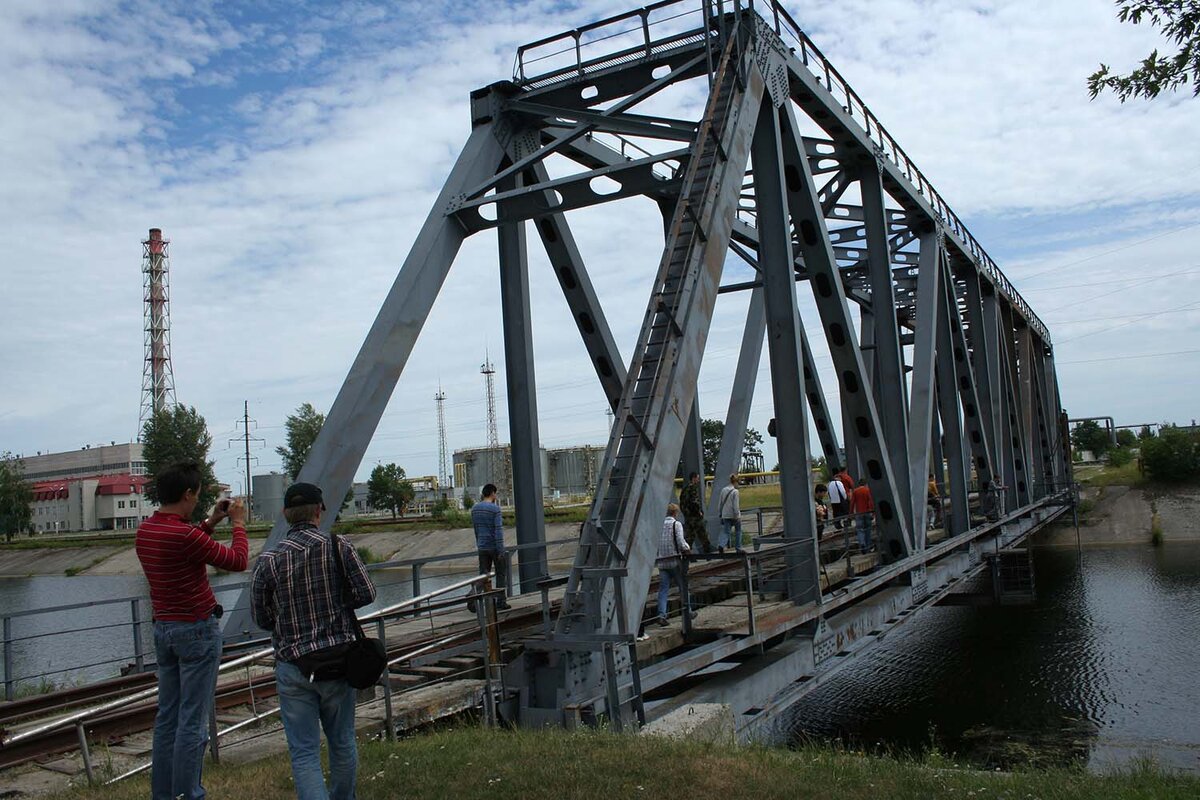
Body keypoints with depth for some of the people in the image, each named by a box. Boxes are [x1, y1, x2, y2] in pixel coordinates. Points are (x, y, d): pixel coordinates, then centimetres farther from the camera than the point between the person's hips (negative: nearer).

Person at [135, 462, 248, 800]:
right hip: (197, 630, -8)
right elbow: (237, 561, -13)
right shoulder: (184, 535, -22)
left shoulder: (144, 530, 4)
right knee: (192, 721, -3)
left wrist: (210, 523, 20)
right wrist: (238, 523, 1)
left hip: (163, 629, 9)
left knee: (167, 717, 14)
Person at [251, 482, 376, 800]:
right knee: (342, 742, 19)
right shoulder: (339, 548, -8)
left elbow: (261, 618, 1)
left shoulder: (267, 561, -7)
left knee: (304, 751, 4)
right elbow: (366, 593, -5)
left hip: (293, 667, -1)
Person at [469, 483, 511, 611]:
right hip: (495, 547, -5)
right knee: (501, 573, 10)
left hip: (482, 547, 5)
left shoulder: (474, 508, 5)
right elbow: (498, 530, -17)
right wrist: (501, 551, -16)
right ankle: (500, 602, 12)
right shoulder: (495, 509, -14)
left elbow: (475, 528, 13)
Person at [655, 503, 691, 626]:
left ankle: (662, 615, -7)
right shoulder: (676, 524, -5)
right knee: (683, 586, 12)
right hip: (674, 560, -4)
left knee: (663, 588, 3)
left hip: (661, 561, 4)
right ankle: (687, 611, 23)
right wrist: (687, 549, 5)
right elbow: (681, 542, -13)